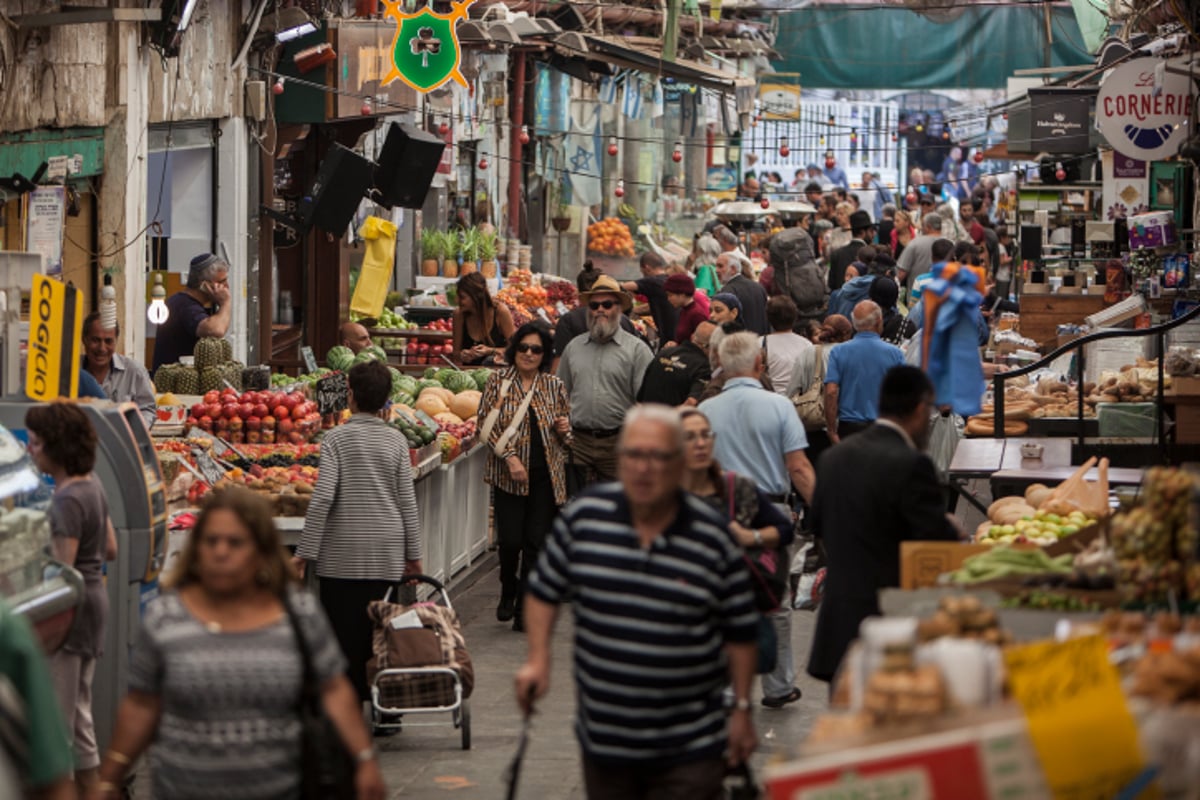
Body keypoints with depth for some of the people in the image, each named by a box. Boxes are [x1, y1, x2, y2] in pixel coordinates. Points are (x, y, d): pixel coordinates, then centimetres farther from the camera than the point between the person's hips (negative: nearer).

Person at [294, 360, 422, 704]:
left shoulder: (336, 437, -4)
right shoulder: (396, 440, 4)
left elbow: (322, 497, -10)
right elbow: (407, 501, 3)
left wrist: (305, 552, -6)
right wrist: (413, 553, 11)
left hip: (343, 552, -2)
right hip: (387, 552, 2)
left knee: (343, 628, 2)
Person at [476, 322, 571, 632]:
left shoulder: (554, 386, 9)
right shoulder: (498, 380, 2)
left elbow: (566, 437, 18)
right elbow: (487, 425, -4)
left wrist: (564, 429, -6)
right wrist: (510, 457, -14)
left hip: (546, 477, 2)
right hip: (508, 476, -2)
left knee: (536, 543, 0)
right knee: (510, 540, -7)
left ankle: (525, 611, 10)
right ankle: (508, 593, 23)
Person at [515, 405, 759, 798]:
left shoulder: (713, 537, -7)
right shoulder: (583, 517, -3)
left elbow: (740, 632, 2)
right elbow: (545, 590, 9)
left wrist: (742, 708, 2)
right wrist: (538, 659, -2)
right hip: (603, 740, 2)